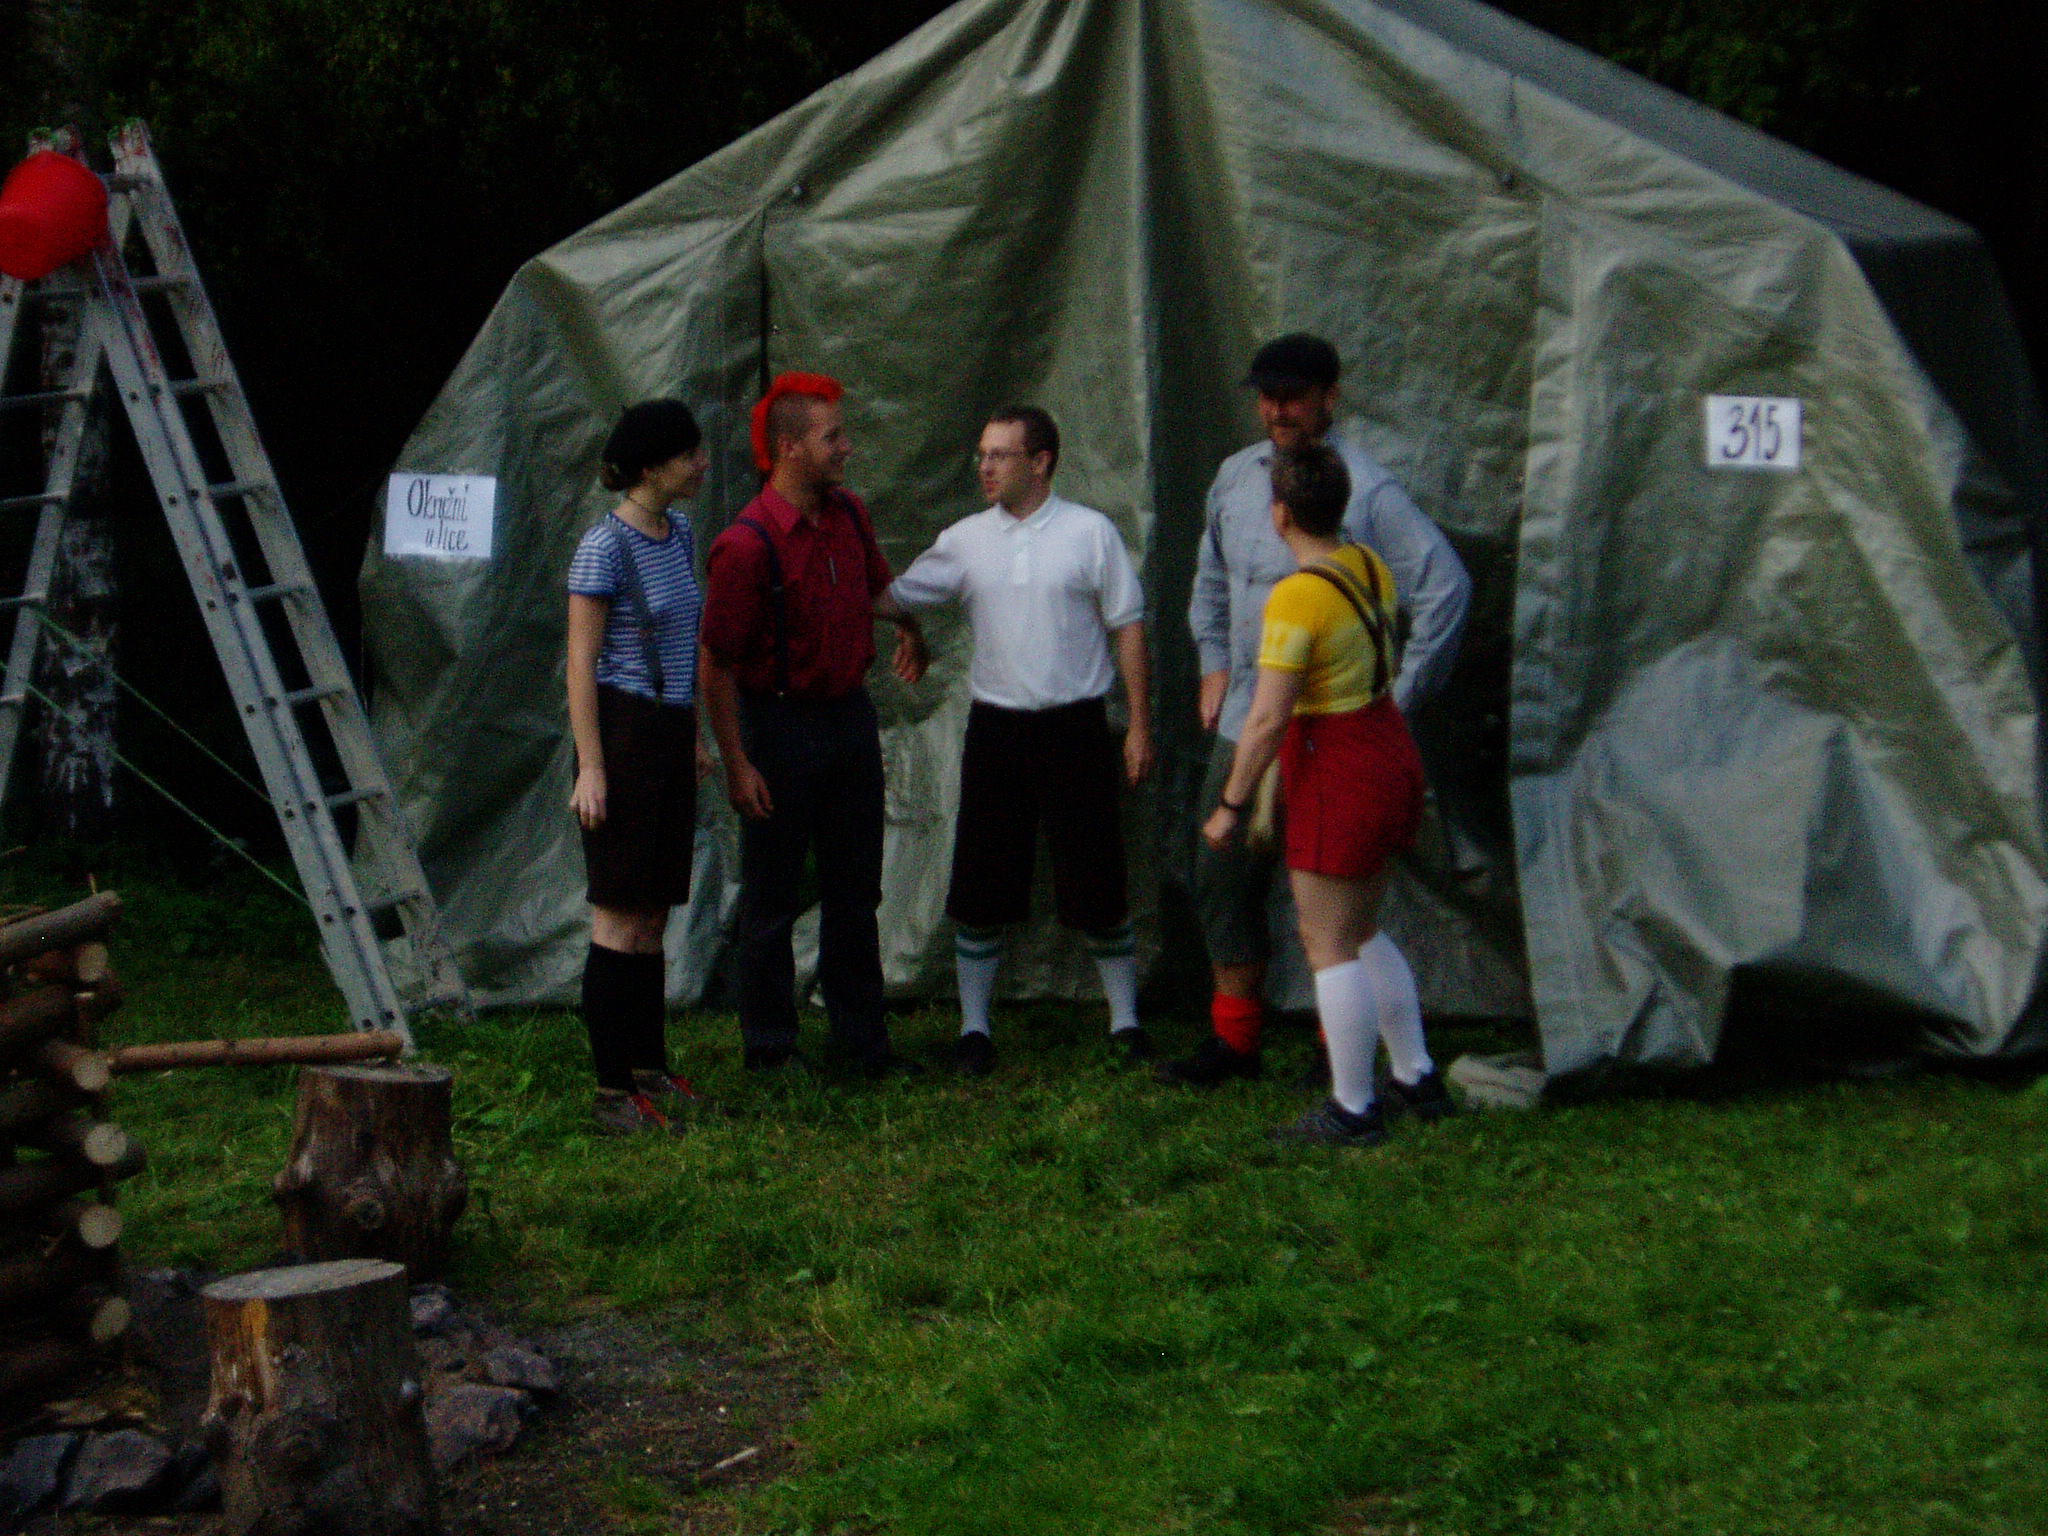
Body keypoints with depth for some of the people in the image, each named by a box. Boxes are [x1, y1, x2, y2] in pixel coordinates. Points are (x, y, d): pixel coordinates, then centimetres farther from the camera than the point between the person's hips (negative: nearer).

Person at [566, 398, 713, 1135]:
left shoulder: (677, 535, 12)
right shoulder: (605, 546, -13)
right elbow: (581, 661, -14)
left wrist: (693, 736, 23)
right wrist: (591, 767, -17)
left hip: (668, 735, 8)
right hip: (623, 732, -8)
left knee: (655, 913, 12)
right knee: (621, 916, -5)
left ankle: (650, 1069, 20)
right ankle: (612, 1090, -1)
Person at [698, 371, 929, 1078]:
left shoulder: (849, 515, 3)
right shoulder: (747, 544, -20)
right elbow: (716, 662, -18)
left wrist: (908, 624, 15)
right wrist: (737, 765, -18)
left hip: (850, 714, 7)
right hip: (779, 722, -7)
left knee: (855, 891, 14)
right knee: (772, 899, 4)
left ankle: (862, 1039, 24)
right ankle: (770, 1048, 16)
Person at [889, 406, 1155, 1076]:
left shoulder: (1091, 532, -2)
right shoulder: (966, 540, 5)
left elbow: (1128, 629, -1)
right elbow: (893, 595, 6)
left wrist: (1140, 725, -4)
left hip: (1075, 726, -3)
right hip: (996, 726, 3)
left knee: (1098, 887, 3)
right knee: (979, 889, 4)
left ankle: (1125, 1022, 16)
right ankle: (974, 1027, 15)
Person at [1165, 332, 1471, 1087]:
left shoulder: (1365, 489, -13)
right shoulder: (1235, 477, 9)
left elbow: (1446, 585, -15)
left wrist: (1401, 691, -12)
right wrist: (1214, 663, 19)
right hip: (1246, 720, 7)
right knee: (1222, 878, 12)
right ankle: (1234, 1038, 25)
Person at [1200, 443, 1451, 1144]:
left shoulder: (1295, 600, -22)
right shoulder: (1370, 567, 3)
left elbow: (1268, 720, -23)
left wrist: (1230, 805, -14)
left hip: (1338, 777, -9)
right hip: (1392, 754, 9)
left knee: (1330, 946, 3)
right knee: (1360, 932, 21)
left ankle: (1353, 1108, 9)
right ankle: (1417, 1077, 26)